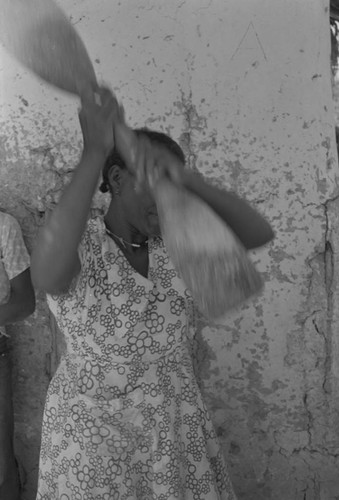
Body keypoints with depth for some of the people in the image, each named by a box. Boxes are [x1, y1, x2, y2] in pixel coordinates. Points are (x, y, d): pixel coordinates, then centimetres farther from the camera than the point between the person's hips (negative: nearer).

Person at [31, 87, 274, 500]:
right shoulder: (77, 244, -15)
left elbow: (258, 233, -16)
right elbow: (47, 276, -40)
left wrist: (183, 177, -33)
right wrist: (94, 152, -37)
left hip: (176, 430, 5)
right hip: (93, 435, -4)